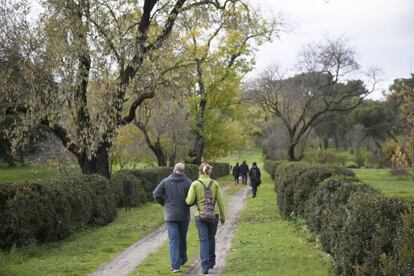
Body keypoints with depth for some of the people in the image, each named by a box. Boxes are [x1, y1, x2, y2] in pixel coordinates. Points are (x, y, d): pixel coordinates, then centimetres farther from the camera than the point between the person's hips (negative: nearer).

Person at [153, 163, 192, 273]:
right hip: (184, 215, 0)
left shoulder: (166, 181, -1)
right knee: (182, 238, 19)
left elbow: (156, 194, -8)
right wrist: (187, 203, 10)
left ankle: (175, 265, -10)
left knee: (173, 240, -1)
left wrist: (165, 204, 8)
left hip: (170, 215, 0)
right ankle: (182, 259, 36)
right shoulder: (188, 182, -5)